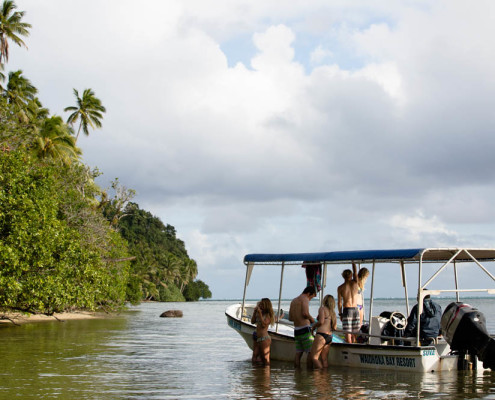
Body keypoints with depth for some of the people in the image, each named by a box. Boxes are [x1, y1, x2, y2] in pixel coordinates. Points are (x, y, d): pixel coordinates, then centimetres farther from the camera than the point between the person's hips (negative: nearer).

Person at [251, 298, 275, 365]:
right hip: (256, 338, 8)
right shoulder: (259, 314, 14)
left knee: (265, 360, -3)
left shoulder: (268, 315, -7)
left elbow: (264, 324, -19)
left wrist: (260, 314, -17)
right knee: (254, 360, 7)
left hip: (264, 338, -8)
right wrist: (255, 312, 5)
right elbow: (252, 321, 15)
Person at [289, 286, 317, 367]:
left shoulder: (293, 301, 19)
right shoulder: (305, 299, -6)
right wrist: (311, 319, -3)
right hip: (305, 329, -8)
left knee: (298, 353, 8)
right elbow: (305, 313, -20)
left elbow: (290, 318, 22)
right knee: (311, 351, -4)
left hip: (296, 330, 8)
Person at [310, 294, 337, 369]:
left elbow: (321, 321, -14)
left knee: (314, 357, -6)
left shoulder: (322, 308, -1)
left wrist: (313, 327, 2)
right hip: (330, 337, 8)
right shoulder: (333, 312, 18)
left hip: (321, 335, -8)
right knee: (324, 359, 10)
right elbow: (334, 328, 15)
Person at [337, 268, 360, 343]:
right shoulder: (355, 283, 1)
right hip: (355, 309, 2)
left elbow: (340, 302, 0)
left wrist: (340, 314, 7)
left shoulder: (340, 288, -2)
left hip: (347, 310, -2)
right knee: (354, 332, 11)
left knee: (347, 332, -2)